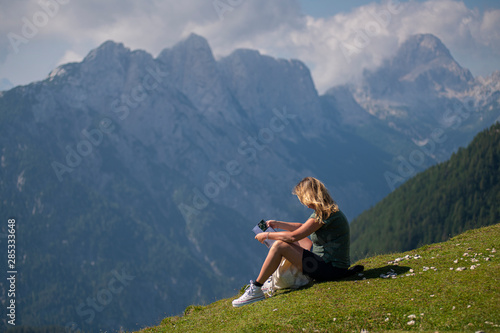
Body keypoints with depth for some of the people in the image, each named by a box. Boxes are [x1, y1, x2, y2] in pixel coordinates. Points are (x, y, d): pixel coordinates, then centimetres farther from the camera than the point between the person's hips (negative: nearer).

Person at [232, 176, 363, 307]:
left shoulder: (324, 214, -22)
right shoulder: (328, 210, 8)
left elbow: (294, 236, -21)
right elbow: (303, 227, 23)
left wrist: (267, 235, -9)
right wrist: (278, 224, 20)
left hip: (331, 269, -10)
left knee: (279, 246, -16)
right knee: (287, 240, 23)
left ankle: (256, 289, -8)